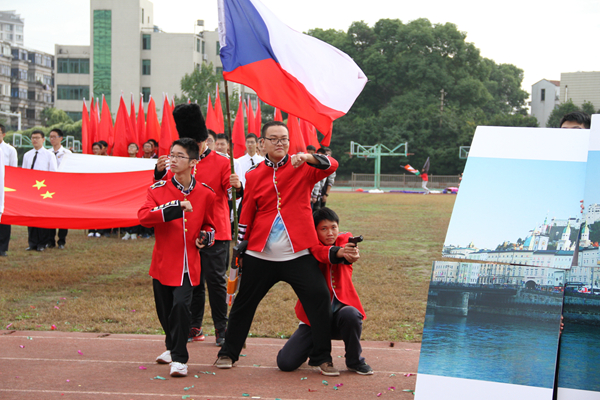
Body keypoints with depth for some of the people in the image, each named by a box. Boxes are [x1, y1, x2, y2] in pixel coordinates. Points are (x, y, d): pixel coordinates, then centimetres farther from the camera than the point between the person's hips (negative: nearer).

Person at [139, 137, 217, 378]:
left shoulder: (205, 194, 2)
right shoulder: (158, 189, 0)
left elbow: (208, 223, 18)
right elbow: (143, 216, -16)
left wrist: (206, 236, -5)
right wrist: (176, 206, -24)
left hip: (188, 263, -1)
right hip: (163, 261, 1)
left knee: (181, 306, -17)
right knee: (164, 309, 12)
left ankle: (179, 358, -6)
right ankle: (172, 347, 40)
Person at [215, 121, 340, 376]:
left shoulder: (302, 168, 3)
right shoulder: (253, 176, 7)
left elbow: (331, 166, -14)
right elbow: (246, 216, 10)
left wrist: (309, 157, -31)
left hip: (298, 254, -1)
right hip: (260, 255, 1)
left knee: (319, 300, -7)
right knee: (243, 303, 8)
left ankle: (322, 358, 5)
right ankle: (228, 353, 24)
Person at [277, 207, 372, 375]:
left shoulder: (344, 240, 1)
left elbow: (349, 253, -24)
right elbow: (319, 251, -28)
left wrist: (352, 255, -50)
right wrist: (339, 252, -51)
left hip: (339, 310, 0)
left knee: (351, 315, -36)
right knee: (286, 363, -13)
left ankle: (354, 360, -9)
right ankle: (315, 347, 22)